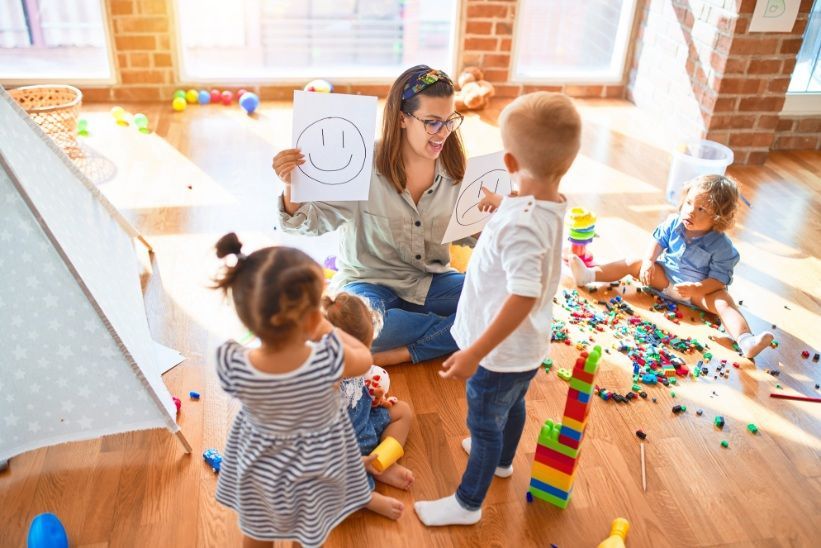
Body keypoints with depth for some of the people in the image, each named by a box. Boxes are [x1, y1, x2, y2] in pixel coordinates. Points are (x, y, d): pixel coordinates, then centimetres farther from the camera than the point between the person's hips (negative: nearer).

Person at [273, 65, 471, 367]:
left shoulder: (454, 168, -3)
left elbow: (473, 233, 3)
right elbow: (308, 222, -12)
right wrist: (292, 187, -34)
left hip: (431, 282, 5)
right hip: (370, 282, -4)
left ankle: (400, 353, -19)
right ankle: (461, 331, -17)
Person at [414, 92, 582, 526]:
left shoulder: (521, 224, -35)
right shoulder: (552, 206, -7)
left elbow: (524, 297, -38)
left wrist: (475, 353, -35)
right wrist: (500, 206, 27)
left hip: (501, 352, -9)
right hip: (524, 347, 9)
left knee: (485, 426, 12)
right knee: (512, 405, 31)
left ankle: (467, 504, 33)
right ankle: (502, 460, 58)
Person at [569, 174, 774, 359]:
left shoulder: (721, 246, -23)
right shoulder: (674, 223, -11)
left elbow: (720, 279, -22)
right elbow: (658, 240, 3)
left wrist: (696, 289, -36)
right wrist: (648, 261, -13)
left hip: (700, 289, -4)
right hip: (666, 277, 5)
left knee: (724, 302, -30)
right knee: (634, 263, -8)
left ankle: (746, 341, -51)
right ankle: (589, 275, -14)